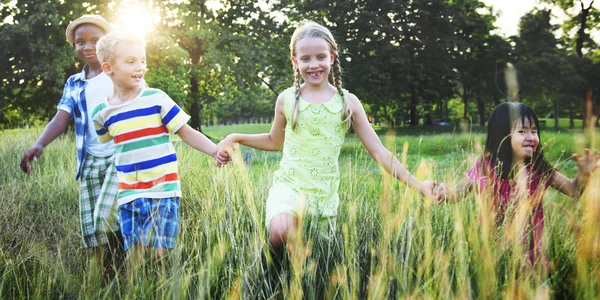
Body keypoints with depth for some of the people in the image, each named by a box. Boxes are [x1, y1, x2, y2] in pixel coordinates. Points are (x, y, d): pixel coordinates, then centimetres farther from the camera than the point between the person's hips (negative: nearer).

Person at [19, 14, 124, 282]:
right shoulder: (73, 84, 14)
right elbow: (61, 119, 2)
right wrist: (39, 144, -16)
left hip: (122, 157, -4)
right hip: (90, 162, 4)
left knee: (107, 220, -21)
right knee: (91, 230, 0)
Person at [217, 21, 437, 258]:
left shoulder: (348, 102, 0)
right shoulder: (286, 100, 1)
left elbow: (379, 152, 1)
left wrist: (416, 184, -7)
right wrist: (236, 138, 5)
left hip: (326, 193, 2)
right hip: (289, 185, -1)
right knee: (280, 235, -30)